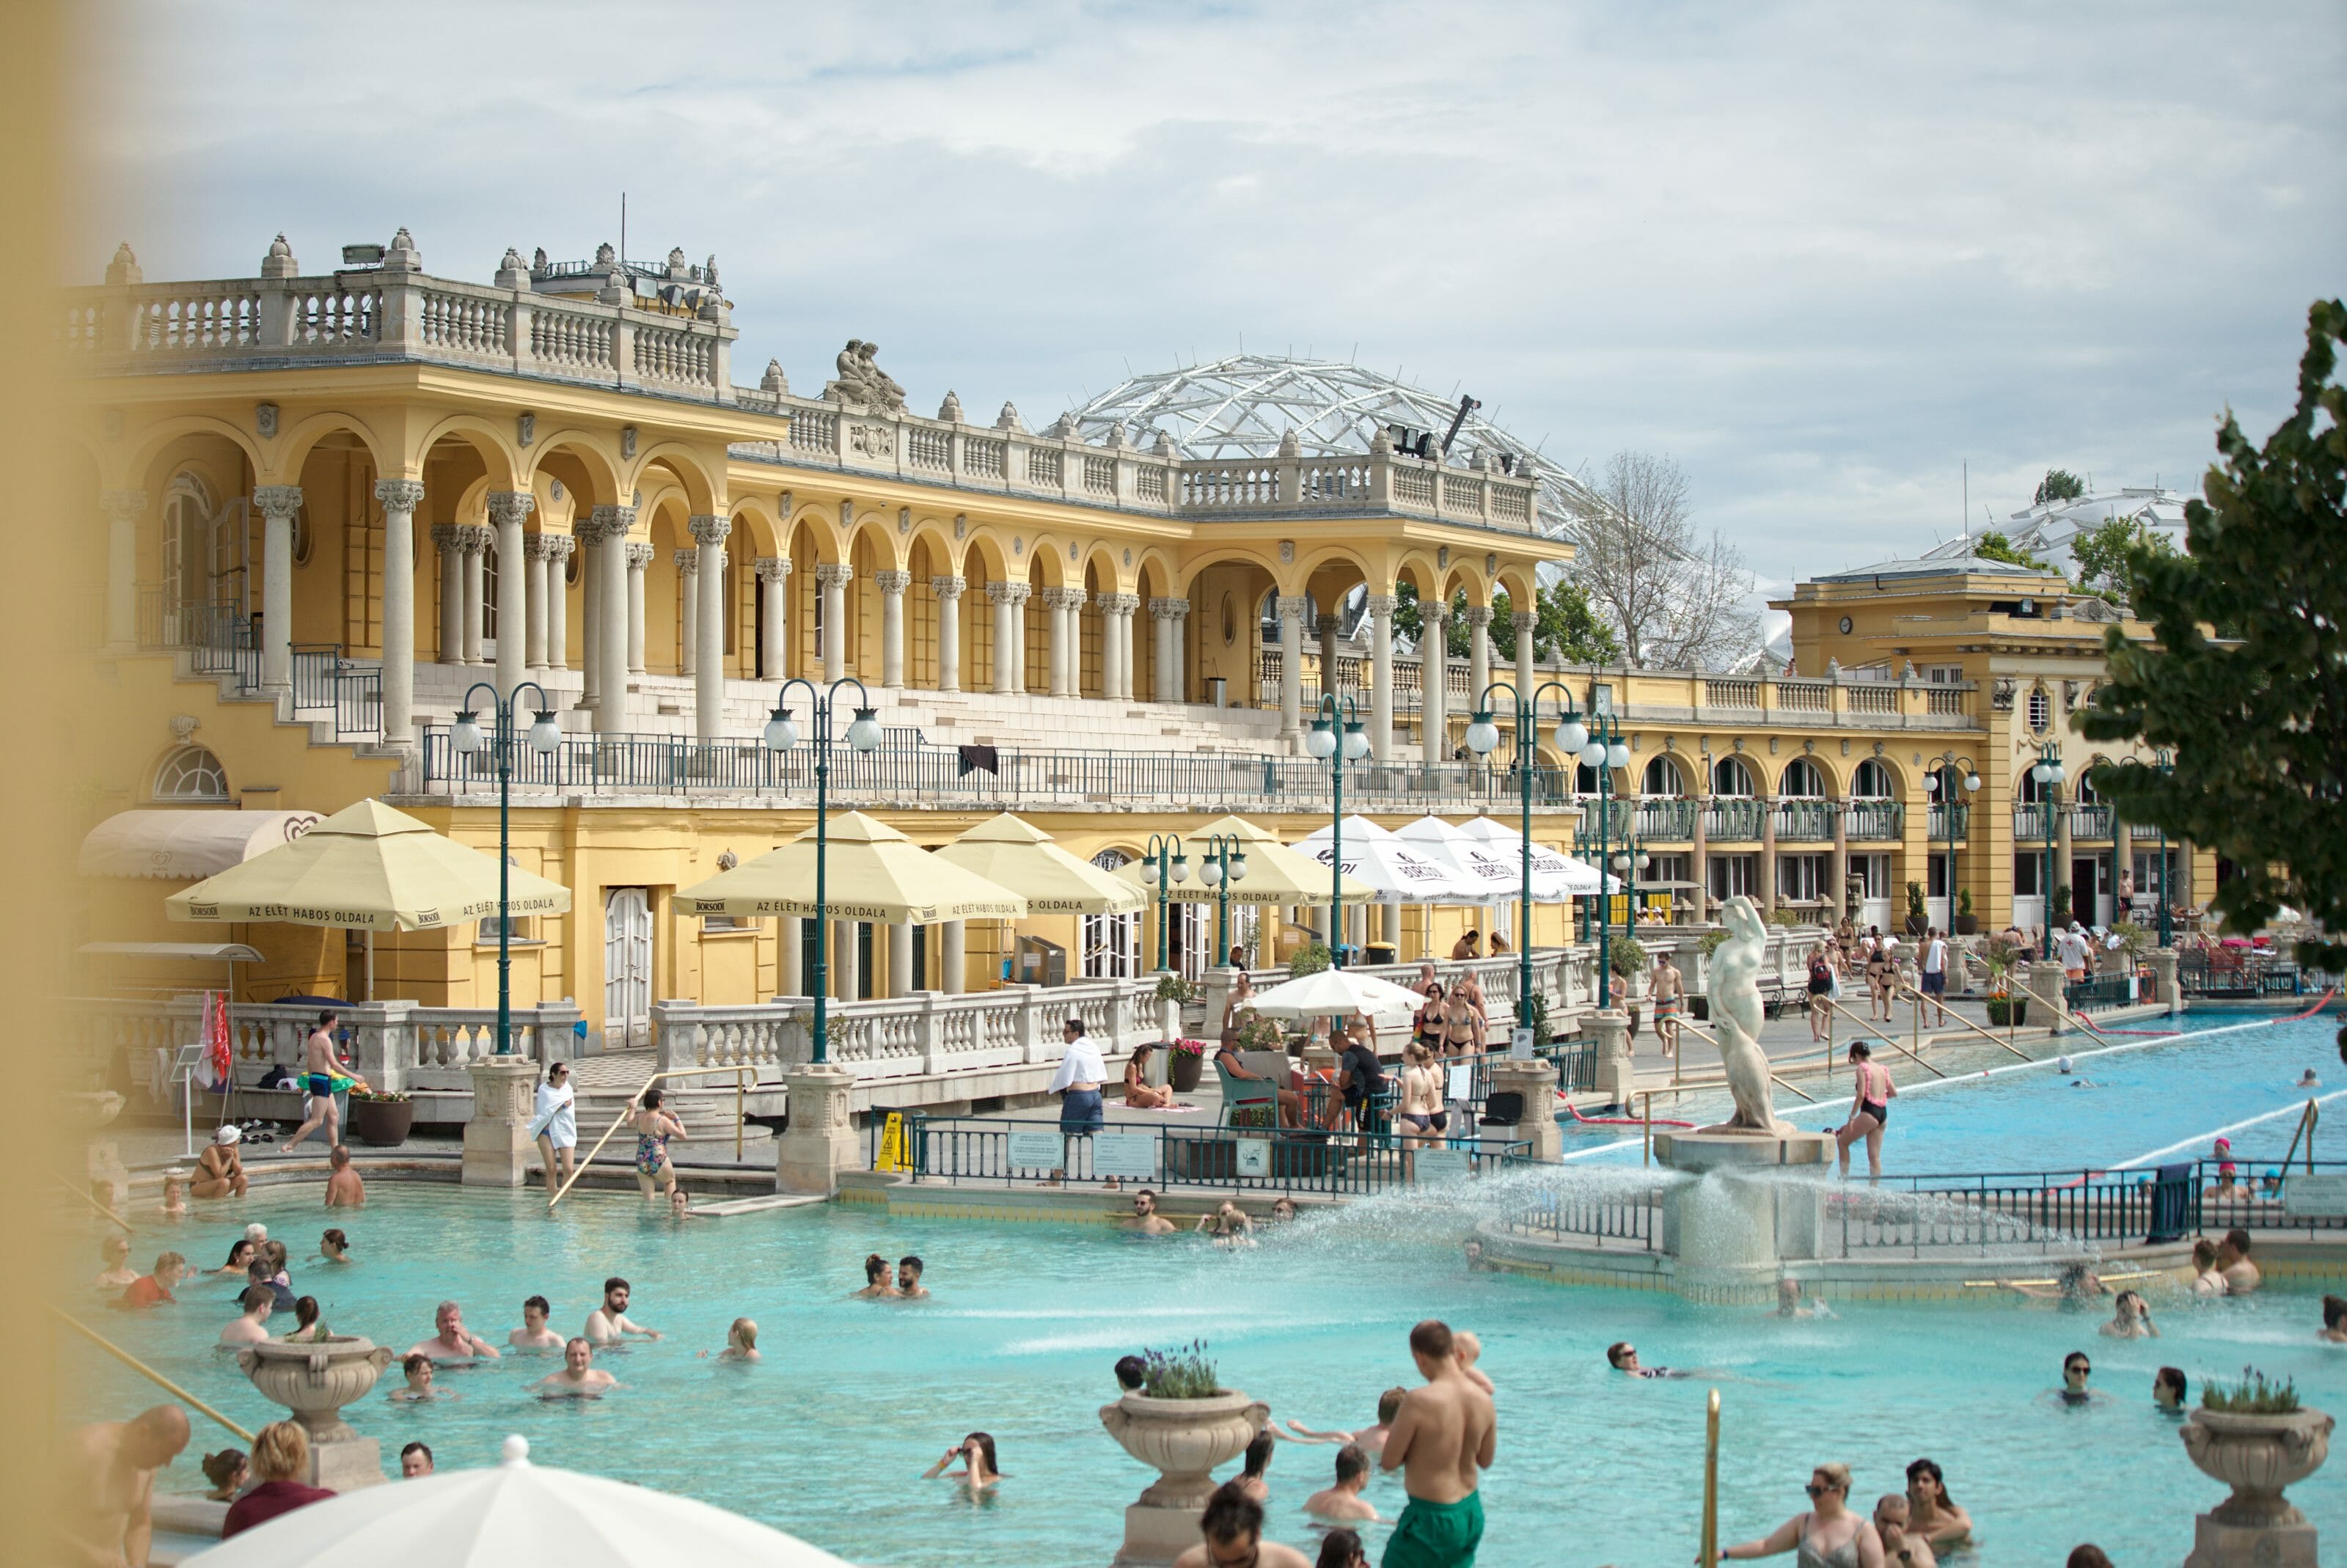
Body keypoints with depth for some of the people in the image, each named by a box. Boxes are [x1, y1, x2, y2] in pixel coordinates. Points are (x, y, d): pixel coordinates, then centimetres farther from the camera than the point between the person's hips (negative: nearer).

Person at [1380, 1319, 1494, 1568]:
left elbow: (1389, 1462, -13)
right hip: (1471, 1512, 6)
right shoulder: (1483, 1400, -3)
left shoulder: (1418, 1401, -22)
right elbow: (1486, 1461, 10)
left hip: (1433, 1517, -6)